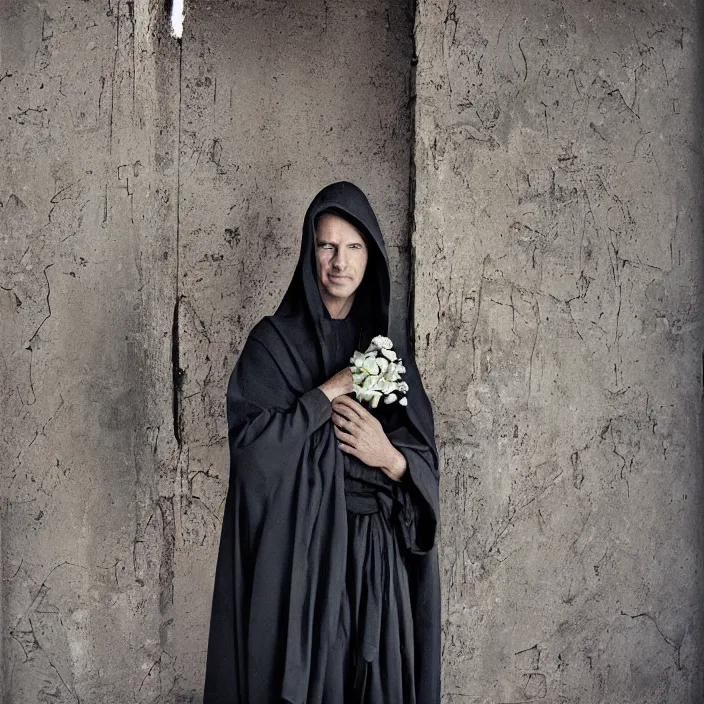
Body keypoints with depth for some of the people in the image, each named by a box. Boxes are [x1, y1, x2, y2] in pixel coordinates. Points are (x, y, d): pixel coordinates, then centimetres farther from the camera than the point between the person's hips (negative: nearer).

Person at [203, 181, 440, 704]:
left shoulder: (389, 348, 9)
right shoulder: (275, 340, -1)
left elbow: (426, 461, 6)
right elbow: (249, 442, -15)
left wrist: (388, 457, -15)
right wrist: (333, 389, -13)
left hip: (377, 556, 3)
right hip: (298, 552, -3)